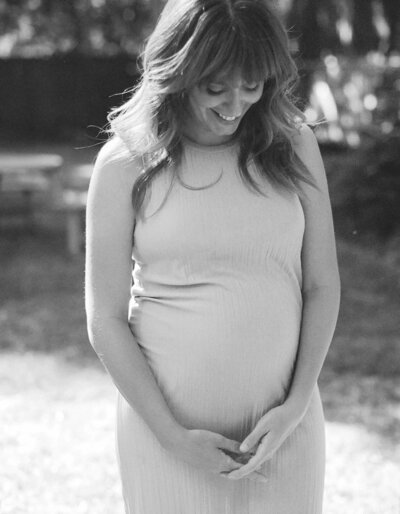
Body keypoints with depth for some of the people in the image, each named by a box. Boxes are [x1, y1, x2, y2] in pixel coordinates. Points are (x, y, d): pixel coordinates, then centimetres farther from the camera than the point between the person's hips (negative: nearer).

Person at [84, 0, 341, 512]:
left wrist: (296, 405, -7)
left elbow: (322, 287, 3)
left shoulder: (293, 146, 0)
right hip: (164, 426, -2)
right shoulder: (125, 164, -7)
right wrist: (173, 435, -10)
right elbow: (106, 320, -6)